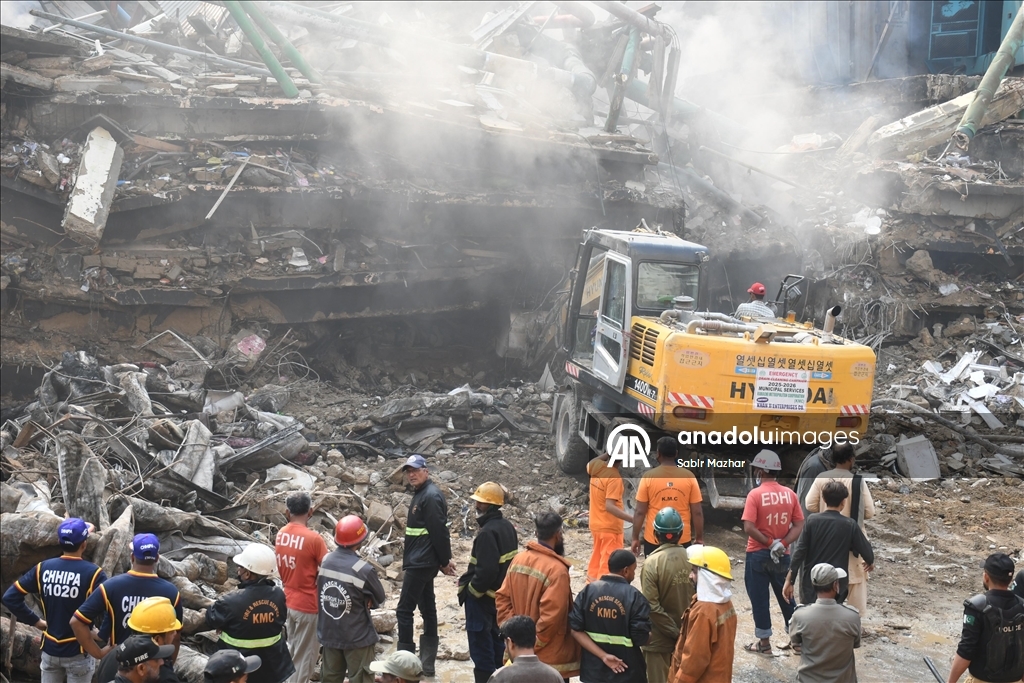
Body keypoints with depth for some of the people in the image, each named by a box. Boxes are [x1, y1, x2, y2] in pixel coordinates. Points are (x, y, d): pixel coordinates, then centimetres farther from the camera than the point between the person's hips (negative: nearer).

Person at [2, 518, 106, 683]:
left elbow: (10, 597, -2)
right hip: (79, 652, -4)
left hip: (50, 650, 4)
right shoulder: (92, 573, -16)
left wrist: (35, 621, 3)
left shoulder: (43, 568, -3)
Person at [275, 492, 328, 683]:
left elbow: (281, 567, 9)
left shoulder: (281, 534, 0)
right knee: (304, 656, 5)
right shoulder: (313, 538, -21)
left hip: (288, 601, 7)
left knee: (293, 651, 21)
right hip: (307, 605, -7)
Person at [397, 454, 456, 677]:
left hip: (421, 563, -10)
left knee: (404, 610, -8)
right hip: (420, 562, 10)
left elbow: (439, 531, -18)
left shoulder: (431, 496, -16)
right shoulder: (421, 494, 15)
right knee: (427, 609, 11)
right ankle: (427, 664, 16)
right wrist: (444, 559, 14)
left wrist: (444, 561, -13)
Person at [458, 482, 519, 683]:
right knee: (497, 642, 19)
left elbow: (486, 571, -28)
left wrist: (470, 590, -14)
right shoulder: (507, 527, 6)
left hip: (483, 598, -9)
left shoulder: (487, 533, -24)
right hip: (501, 595, 9)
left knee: (481, 646, -1)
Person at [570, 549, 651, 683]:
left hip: (594, 669, 4)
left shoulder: (588, 591, -2)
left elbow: (576, 630, -7)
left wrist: (603, 655, -10)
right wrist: (652, 635, 7)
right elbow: (641, 638, -15)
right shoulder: (634, 597, -13)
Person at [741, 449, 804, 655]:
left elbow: (748, 527, -20)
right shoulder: (790, 494, 0)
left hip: (758, 555, -4)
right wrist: (782, 544, -8)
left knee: (759, 599, 6)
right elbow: (799, 526, -1)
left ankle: (764, 643, 11)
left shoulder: (755, 494, -14)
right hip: (782, 555, 4)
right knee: (786, 597, 16)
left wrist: (769, 543, -11)